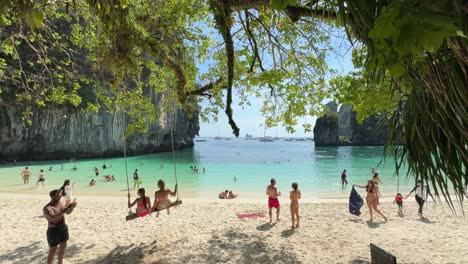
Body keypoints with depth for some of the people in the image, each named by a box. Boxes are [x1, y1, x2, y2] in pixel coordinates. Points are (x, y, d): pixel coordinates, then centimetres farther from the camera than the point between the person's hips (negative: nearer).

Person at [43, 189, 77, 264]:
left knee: (63, 247, 19)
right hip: (53, 231, -7)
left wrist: (72, 207, -11)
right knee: (52, 251, 3)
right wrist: (66, 209, -42)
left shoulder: (59, 203, 2)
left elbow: (68, 212, 10)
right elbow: (53, 217, -38)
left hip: (63, 228, 7)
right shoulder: (47, 208, -20)